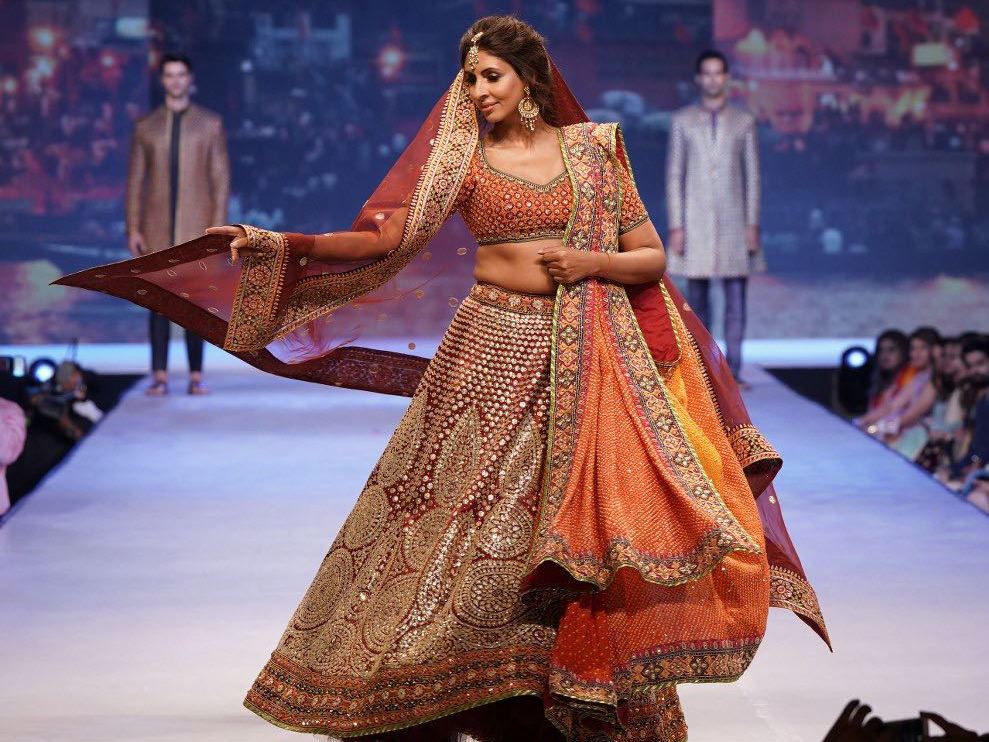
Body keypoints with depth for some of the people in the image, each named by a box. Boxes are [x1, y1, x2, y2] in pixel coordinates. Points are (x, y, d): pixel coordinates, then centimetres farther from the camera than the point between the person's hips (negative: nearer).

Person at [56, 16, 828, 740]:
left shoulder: (592, 147, 6)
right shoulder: (463, 157, 4)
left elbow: (652, 256, 8)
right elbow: (386, 238, -2)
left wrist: (590, 262, -11)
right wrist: (277, 243, -11)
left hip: (583, 365, 1)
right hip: (492, 355, -1)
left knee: (585, 533, 0)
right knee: (455, 520, -1)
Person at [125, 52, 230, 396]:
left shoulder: (210, 124, 7)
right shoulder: (146, 127, 10)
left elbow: (220, 178, 4)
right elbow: (135, 180, 8)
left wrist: (219, 227, -4)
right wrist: (133, 229, 1)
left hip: (196, 227, -1)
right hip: (157, 229, 1)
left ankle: (196, 376, 4)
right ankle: (159, 376, 1)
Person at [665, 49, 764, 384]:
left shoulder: (743, 121, 7)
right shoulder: (682, 121, 6)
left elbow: (752, 175, 6)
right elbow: (674, 175, 4)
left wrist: (752, 224, -1)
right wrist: (675, 225, -3)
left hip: (733, 220, 0)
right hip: (696, 221, 0)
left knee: (735, 296, -4)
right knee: (697, 298, 1)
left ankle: (733, 369, -1)